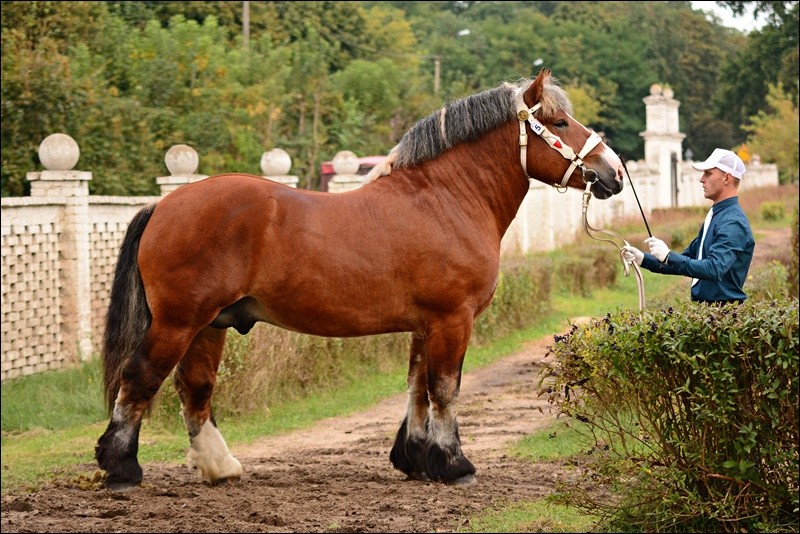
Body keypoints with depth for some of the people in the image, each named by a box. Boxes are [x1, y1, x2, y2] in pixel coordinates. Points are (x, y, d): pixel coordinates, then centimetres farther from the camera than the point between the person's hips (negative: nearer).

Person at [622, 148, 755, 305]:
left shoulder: (733, 223, -14)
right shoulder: (714, 216, 18)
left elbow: (714, 269, -26)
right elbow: (687, 261, 22)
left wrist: (668, 257, -24)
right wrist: (643, 259, 11)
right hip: (704, 308, 8)